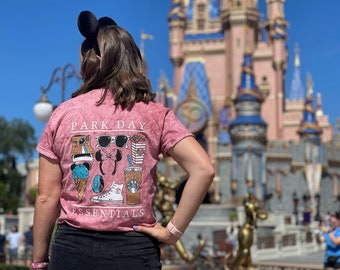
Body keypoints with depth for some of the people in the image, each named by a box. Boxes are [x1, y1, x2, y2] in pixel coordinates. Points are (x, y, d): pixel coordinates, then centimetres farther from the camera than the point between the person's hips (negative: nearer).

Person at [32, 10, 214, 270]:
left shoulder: (63, 114, 0)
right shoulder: (155, 114, -2)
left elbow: (46, 197, 0)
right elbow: (204, 170, -14)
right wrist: (173, 231, -7)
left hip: (72, 248, 1)